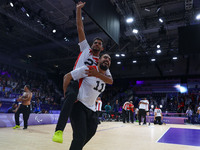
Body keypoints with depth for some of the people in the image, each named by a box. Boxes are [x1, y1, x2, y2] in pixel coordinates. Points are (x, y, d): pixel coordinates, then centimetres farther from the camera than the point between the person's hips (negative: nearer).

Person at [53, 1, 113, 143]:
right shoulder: (86, 49, 15)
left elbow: (110, 80, 2)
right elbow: (80, 28, 13)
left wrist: (97, 74, -15)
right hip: (74, 82, -3)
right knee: (71, 96, -36)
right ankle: (59, 131, -33)